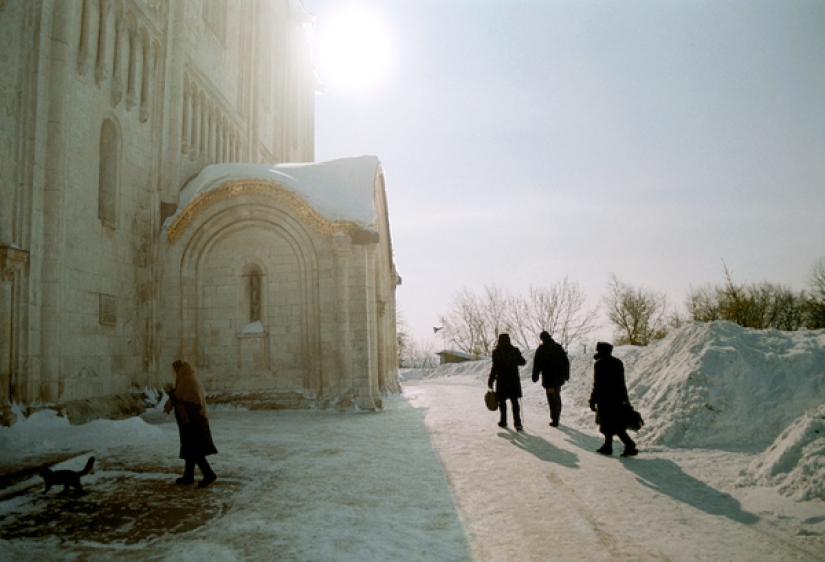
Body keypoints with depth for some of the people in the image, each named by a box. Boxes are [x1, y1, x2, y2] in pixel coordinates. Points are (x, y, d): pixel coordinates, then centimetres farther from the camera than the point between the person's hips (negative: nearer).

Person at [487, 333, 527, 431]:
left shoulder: (496, 352, -11)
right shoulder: (515, 351, -2)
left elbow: (495, 367, -14)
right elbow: (522, 362, 10)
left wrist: (491, 380, -6)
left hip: (502, 380, -2)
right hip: (514, 380, 3)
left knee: (502, 401, 14)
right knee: (515, 402, 8)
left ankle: (503, 422, 22)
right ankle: (517, 423, 0)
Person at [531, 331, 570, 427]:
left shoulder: (541, 349, -8)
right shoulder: (559, 347, 8)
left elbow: (537, 364, -9)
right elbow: (566, 362, 14)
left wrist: (535, 376, -1)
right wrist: (566, 375, 23)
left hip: (548, 379, -5)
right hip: (559, 378, 5)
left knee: (552, 399, -1)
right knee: (557, 398, 17)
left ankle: (554, 420, -1)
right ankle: (556, 418, 26)